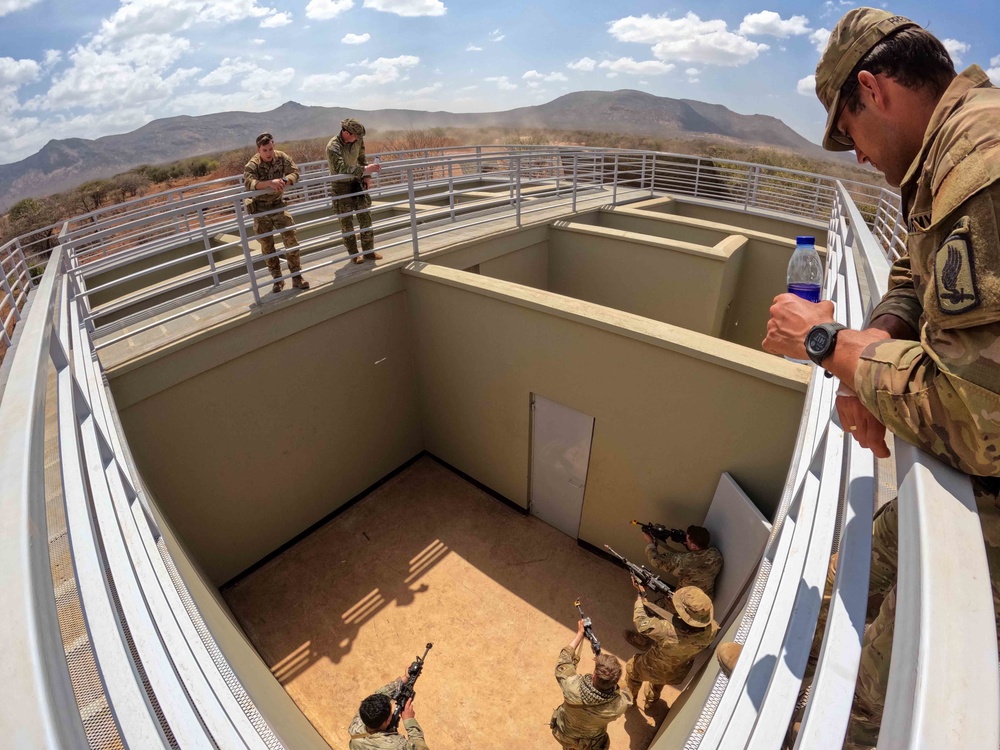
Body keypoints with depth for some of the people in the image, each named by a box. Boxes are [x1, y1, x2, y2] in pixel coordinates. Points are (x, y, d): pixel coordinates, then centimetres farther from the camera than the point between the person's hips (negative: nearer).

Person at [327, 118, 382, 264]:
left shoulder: (358, 140, -5)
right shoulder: (333, 147, -25)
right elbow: (340, 168, -39)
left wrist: (367, 176, 0)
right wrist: (364, 170, -47)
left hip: (357, 182, 6)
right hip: (341, 186, -6)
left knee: (365, 217, 6)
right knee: (346, 221, 1)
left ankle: (369, 251, 16)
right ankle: (354, 254, 11)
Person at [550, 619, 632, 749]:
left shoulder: (572, 687, -43)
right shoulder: (619, 705, -40)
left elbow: (563, 661, -20)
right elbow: (627, 696, -12)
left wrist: (580, 633, -12)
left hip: (562, 734, 1)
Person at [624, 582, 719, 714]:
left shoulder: (667, 631, -47)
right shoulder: (711, 630, -35)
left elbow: (642, 622, -27)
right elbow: (706, 612, -10)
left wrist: (640, 594, -16)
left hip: (653, 672, -4)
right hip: (678, 675, 4)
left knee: (632, 667, 30)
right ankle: (650, 703, 63)